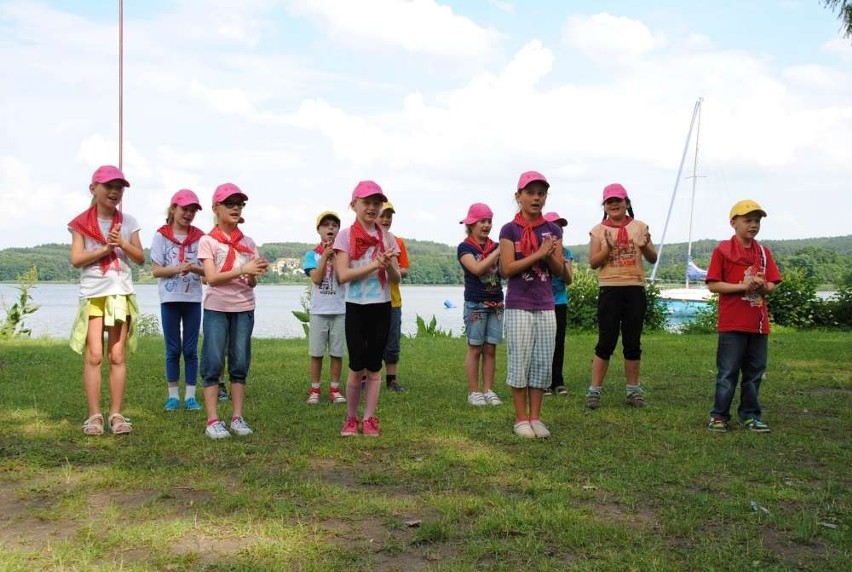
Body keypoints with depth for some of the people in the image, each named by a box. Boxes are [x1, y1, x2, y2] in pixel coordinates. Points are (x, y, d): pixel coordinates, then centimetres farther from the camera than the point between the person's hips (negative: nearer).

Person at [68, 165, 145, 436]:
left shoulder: (128, 222, 8)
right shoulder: (82, 223, 3)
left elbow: (140, 258, 6)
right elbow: (76, 259, -5)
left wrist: (122, 243, -11)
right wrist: (106, 248, -14)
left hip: (121, 293, 2)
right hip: (93, 294, -2)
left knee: (118, 356, 2)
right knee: (94, 355, -6)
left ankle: (116, 414, 6)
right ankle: (94, 415, -1)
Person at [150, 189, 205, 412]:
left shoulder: (199, 237, 4)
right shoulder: (161, 236, 1)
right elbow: (156, 270, -2)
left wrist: (194, 268, -18)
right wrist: (177, 269, -18)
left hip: (193, 299, 1)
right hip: (170, 299, -1)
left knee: (190, 349, 4)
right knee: (173, 349, 6)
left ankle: (190, 396, 10)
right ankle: (173, 395, 14)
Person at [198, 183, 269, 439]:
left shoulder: (248, 243, 9)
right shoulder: (208, 241, -1)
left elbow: (251, 283, 6)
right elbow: (211, 277, -13)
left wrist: (255, 274, -17)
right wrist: (243, 270, -24)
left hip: (244, 308, 4)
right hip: (216, 308, -3)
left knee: (240, 364, 5)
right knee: (213, 363, -3)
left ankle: (237, 417, 11)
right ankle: (212, 420, 0)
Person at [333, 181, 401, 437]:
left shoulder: (387, 238, 7)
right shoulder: (345, 236, -2)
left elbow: (396, 279, 5)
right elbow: (343, 275, -12)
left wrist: (389, 266, -17)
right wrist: (374, 265, -19)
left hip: (382, 308, 3)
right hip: (356, 308, -2)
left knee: (374, 367, 6)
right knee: (357, 367, -2)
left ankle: (369, 419, 13)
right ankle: (351, 418, 15)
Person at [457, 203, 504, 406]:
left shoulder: (495, 246, 10)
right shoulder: (465, 248, -2)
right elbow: (477, 269, -18)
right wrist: (498, 251, -19)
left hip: (496, 304, 4)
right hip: (476, 305, -4)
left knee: (490, 349, 6)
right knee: (475, 349, 0)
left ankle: (488, 390, 13)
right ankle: (473, 392, 7)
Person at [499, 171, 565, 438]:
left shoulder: (553, 230, 8)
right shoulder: (510, 230, -3)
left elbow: (559, 270, 7)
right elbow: (506, 269, -11)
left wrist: (550, 256, -14)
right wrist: (538, 254, -17)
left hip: (546, 305, 4)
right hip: (519, 306, -4)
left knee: (543, 363, 5)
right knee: (520, 362, 0)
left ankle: (535, 417, 15)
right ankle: (521, 419, 10)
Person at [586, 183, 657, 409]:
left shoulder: (639, 227, 7)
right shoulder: (599, 230, 3)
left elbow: (653, 259, 8)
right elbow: (593, 263, -2)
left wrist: (645, 246, -12)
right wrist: (608, 248, -17)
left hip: (635, 289, 2)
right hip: (609, 289, -2)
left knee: (633, 342, 8)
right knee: (606, 342, -3)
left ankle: (633, 390, 18)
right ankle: (594, 390, 3)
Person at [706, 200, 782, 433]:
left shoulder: (764, 252, 11)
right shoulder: (723, 250, -4)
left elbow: (772, 284, 13)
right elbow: (713, 285, -9)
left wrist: (763, 287, -11)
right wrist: (742, 286, -18)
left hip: (759, 323, 5)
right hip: (732, 323, -5)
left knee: (755, 372, 10)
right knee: (728, 373, -1)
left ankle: (750, 415, 21)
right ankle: (719, 416, 8)